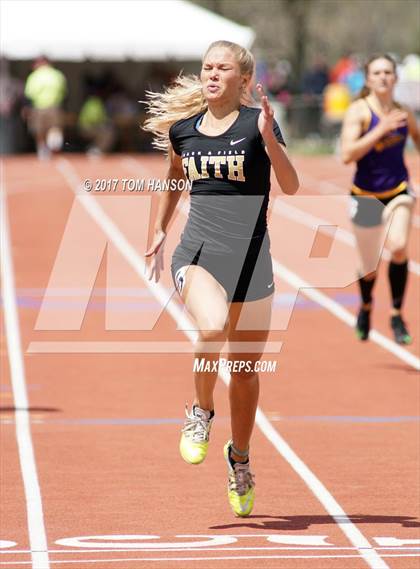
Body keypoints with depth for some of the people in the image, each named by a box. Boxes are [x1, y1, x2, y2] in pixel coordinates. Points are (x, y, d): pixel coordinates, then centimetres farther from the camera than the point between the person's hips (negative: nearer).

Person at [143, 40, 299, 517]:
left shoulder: (257, 122, -4)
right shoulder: (183, 129, 7)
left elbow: (291, 186, -15)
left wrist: (268, 138, -27)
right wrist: (158, 233, 21)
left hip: (250, 257, -1)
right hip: (197, 253, 1)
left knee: (245, 369, 7)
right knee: (214, 326, -30)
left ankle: (239, 459, 31)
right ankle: (200, 413, -4)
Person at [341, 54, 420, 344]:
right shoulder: (359, 111, -13)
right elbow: (348, 154, -25)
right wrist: (381, 130, -31)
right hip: (366, 196, -1)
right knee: (369, 268, 9)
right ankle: (366, 306, 44)